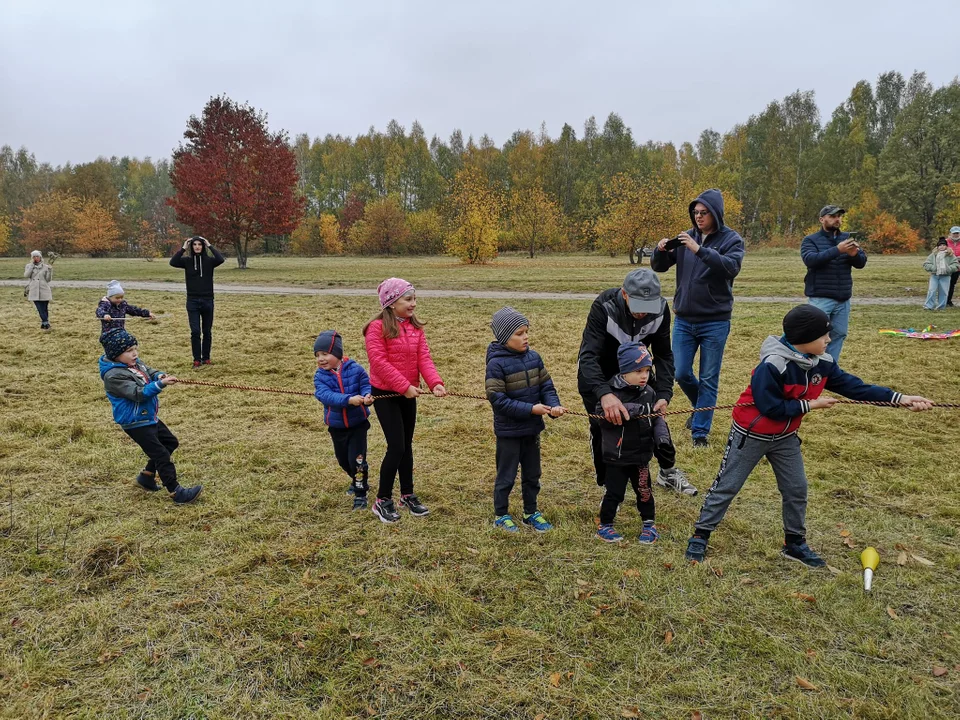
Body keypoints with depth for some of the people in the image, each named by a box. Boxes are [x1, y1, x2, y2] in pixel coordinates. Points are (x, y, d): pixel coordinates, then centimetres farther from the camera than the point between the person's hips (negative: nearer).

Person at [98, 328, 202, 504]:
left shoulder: (135, 362, 1)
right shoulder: (113, 375, -25)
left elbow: (149, 371, 6)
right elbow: (138, 393, -30)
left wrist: (159, 375, -18)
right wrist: (160, 384, -37)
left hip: (149, 417, 10)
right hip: (136, 423, -10)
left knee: (170, 442, 22)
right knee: (161, 454, -7)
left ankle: (146, 476, 33)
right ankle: (177, 493, 0)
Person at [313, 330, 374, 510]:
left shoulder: (355, 369, -12)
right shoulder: (320, 376, -10)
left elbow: (366, 385, -14)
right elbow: (326, 396, -26)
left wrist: (367, 397, -39)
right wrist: (349, 399, -42)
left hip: (358, 423, -3)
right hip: (336, 426, 3)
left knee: (357, 458, -7)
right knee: (343, 460, 19)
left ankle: (360, 493, 10)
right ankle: (357, 481, 47)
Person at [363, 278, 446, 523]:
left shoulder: (415, 327, 5)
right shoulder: (377, 327, -15)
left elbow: (424, 358, -5)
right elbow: (379, 361, -22)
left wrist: (435, 382, -21)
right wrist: (404, 386, -24)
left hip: (408, 394, 7)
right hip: (385, 394, -6)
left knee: (406, 445, 15)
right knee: (396, 446, -8)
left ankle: (407, 494, 28)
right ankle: (382, 500, 7)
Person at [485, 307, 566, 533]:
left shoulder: (534, 357, 0)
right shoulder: (496, 363, -19)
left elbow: (546, 385, 4)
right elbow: (497, 399, -21)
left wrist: (554, 405, -16)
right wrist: (531, 409, -23)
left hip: (532, 429, 6)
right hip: (508, 431, -6)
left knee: (532, 474, 18)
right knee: (506, 476, 9)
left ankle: (531, 512, 35)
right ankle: (501, 515, 27)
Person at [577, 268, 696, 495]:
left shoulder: (660, 309, -24)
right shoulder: (604, 307, -37)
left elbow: (663, 355, -15)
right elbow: (588, 355, -46)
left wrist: (664, 394, -30)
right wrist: (604, 393, -62)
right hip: (596, 373, -4)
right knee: (601, 427, -3)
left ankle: (668, 472, 31)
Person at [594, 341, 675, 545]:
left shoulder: (649, 392, 0)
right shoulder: (612, 392, -16)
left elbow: (657, 419, 7)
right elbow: (602, 417, -26)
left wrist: (663, 438, -9)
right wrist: (628, 410, -33)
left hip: (641, 455, 4)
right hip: (616, 457, -4)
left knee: (644, 490, 15)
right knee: (614, 492, 6)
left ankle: (649, 524, 34)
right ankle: (605, 526, 23)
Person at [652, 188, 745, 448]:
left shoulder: (731, 239, -6)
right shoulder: (686, 237, 4)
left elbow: (732, 267, -24)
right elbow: (659, 267, 4)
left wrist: (699, 250, -32)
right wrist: (660, 251, -18)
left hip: (715, 321, -3)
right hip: (683, 320, 3)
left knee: (708, 379, 3)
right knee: (681, 373, 6)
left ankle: (700, 431, 14)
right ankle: (701, 406, 34)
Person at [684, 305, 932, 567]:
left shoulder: (823, 363, -6)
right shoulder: (772, 366, -30)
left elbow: (852, 386, -2)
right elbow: (771, 408, -28)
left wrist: (900, 399, -8)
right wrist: (810, 405, -19)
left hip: (785, 437, 7)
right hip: (751, 435, -7)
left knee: (797, 489, 12)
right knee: (727, 486, 2)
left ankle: (794, 543, 30)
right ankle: (700, 536, 14)